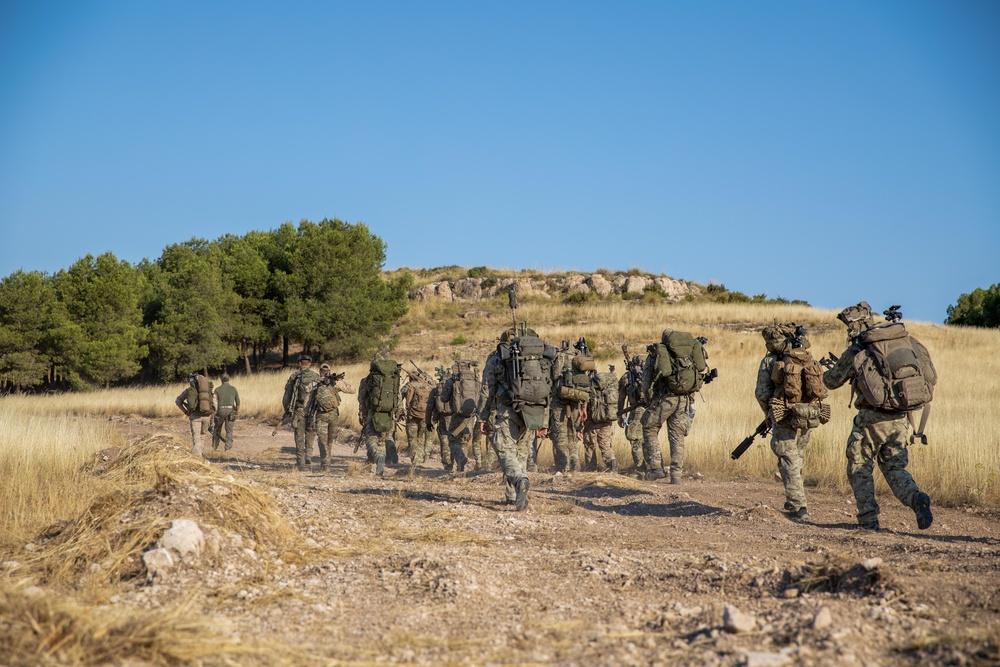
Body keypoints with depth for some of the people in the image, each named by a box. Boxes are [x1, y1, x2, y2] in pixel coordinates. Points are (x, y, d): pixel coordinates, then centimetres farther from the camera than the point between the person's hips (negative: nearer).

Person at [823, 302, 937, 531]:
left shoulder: (855, 352, -4)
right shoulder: (909, 341, 7)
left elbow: (831, 381, 11)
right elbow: (932, 377, 8)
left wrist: (829, 368, 34)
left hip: (872, 419, -4)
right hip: (901, 419, 4)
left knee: (859, 468, 13)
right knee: (894, 468, 16)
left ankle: (868, 520, 9)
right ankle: (916, 498, -10)